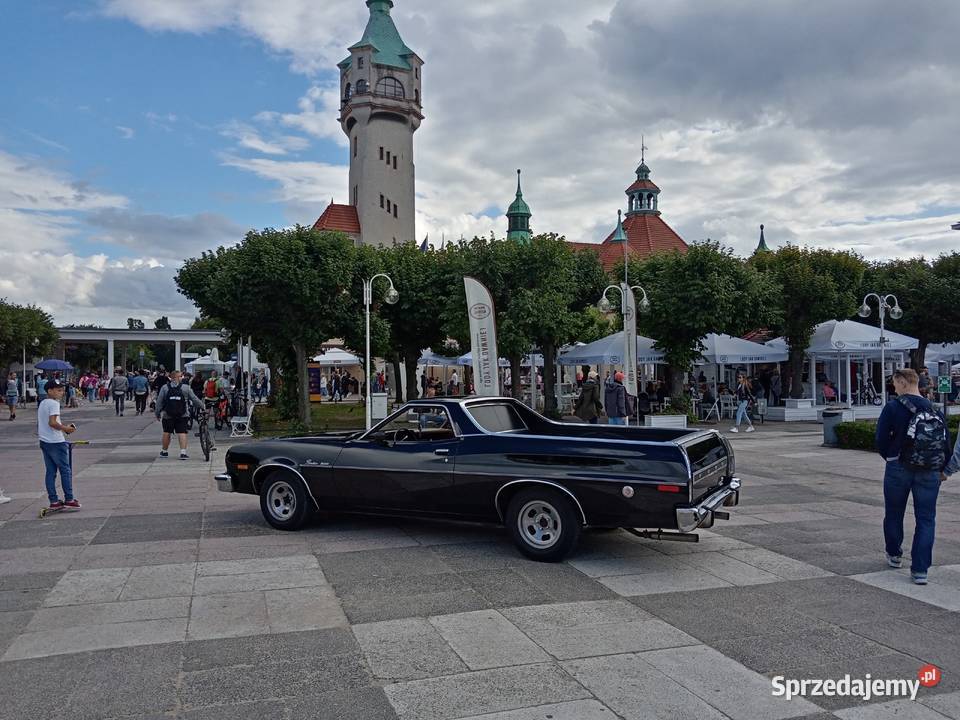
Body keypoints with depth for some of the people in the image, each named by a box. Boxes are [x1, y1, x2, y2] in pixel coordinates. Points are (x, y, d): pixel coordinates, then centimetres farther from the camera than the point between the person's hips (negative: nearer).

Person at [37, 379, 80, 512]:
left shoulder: (42, 404, 15)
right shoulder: (54, 403, -14)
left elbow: (40, 424, 20)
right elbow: (52, 422, -25)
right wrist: (65, 428, -14)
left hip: (44, 441, 9)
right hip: (56, 442, -9)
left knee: (50, 471, 9)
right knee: (66, 471, -1)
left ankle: (54, 501, 11)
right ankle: (69, 499, 2)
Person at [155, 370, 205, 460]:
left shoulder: (164, 388, 1)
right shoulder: (185, 387, -3)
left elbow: (159, 402, 2)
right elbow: (194, 399, 1)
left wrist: (158, 413, 10)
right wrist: (201, 407, 13)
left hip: (168, 415, 2)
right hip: (182, 415, -2)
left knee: (167, 432, 14)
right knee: (182, 433, -1)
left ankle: (165, 451, 28)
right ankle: (183, 452, -7)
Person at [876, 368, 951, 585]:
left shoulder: (893, 407, -8)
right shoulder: (935, 410, 5)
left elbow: (881, 440, -9)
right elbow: (947, 441, 6)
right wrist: (942, 469, 18)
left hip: (899, 469, -3)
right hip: (930, 472, 3)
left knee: (894, 514, 17)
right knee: (926, 519, 6)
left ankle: (894, 555, 33)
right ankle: (920, 569, 1)